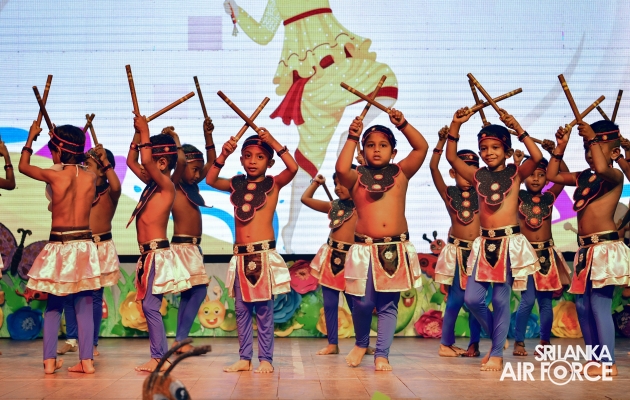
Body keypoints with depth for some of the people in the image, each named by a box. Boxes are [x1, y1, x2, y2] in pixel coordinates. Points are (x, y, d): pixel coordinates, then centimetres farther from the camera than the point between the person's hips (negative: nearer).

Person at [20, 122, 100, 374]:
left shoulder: (54, 176, -9)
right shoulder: (91, 177, -1)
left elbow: (23, 166, 10)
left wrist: (31, 137, 24)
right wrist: (61, 138, 32)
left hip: (59, 246, -2)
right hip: (84, 246, 2)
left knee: (53, 305, 11)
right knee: (84, 306, 5)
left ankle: (50, 360, 9)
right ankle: (86, 360, 2)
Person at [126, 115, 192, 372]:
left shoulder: (166, 185, -10)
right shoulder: (152, 183, 15)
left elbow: (147, 161, -26)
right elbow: (131, 161, 24)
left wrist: (145, 131, -16)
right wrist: (138, 133, 16)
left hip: (158, 253, -10)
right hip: (149, 253, 10)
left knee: (150, 305, -10)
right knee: (149, 306, 10)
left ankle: (159, 358, -6)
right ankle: (160, 356, 14)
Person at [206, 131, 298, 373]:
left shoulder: (273, 184, 1)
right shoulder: (237, 184, 12)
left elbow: (293, 168, -15)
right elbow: (210, 180, 9)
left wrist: (273, 142, -15)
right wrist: (223, 155, 0)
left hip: (264, 253, -4)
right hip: (240, 255, 4)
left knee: (264, 309, -1)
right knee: (241, 309, 7)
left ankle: (265, 359, 6)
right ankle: (244, 358, 14)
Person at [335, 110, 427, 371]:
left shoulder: (400, 173, 9)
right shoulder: (356, 178, 6)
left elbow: (422, 148, -1)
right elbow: (341, 168, -16)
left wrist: (403, 124, -8)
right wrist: (352, 137, -12)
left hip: (396, 248, 1)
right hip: (365, 249, -1)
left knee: (388, 305, 5)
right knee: (363, 302, -2)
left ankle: (382, 354, 13)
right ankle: (361, 343, 24)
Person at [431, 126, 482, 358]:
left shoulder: (481, 193, 6)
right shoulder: (449, 193, 0)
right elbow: (433, 167, -10)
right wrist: (442, 141, -16)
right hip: (457, 251, -2)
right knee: (456, 298, -2)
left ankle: (474, 344, 14)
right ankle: (446, 343, 8)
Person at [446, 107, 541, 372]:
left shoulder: (515, 174, 1)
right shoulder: (478, 176, 10)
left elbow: (537, 157, -16)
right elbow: (451, 157, 4)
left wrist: (517, 128, -15)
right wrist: (455, 126, -5)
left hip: (510, 242, -4)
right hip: (485, 243, 4)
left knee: (501, 299, -1)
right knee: (472, 299, 1)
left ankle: (497, 353, 12)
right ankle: (498, 337, 25)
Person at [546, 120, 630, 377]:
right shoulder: (582, 177, 14)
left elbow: (602, 168, -30)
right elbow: (552, 175, 20)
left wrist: (593, 138, -21)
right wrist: (560, 147, 12)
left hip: (605, 246, -8)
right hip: (585, 248, 8)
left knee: (599, 305, -9)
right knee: (582, 304, 10)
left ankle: (608, 363, -3)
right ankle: (596, 359, 18)